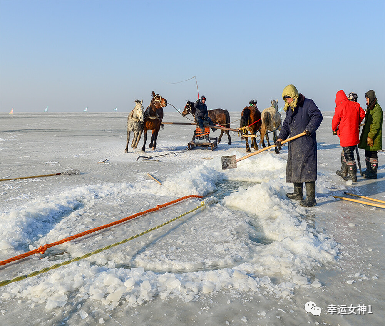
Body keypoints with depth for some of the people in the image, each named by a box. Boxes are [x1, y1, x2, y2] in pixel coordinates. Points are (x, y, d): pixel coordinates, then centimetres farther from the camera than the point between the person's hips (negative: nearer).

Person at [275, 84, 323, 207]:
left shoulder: (308, 104, -5)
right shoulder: (289, 109, 18)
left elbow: (317, 116, -12)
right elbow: (286, 125, 18)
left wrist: (310, 128, -24)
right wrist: (281, 137, 3)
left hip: (306, 143, -9)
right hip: (294, 143, 9)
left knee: (306, 168, -11)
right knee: (294, 167, 15)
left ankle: (311, 198, -7)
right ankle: (298, 193, 30)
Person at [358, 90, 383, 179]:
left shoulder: (377, 109, -15)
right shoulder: (369, 108, 16)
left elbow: (376, 125, -20)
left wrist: (370, 136, -22)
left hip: (373, 138, -10)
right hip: (368, 135, 10)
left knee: (372, 155, -5)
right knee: (367, 153, 16)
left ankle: (373, 173, 1)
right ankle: (369, 170, 27)